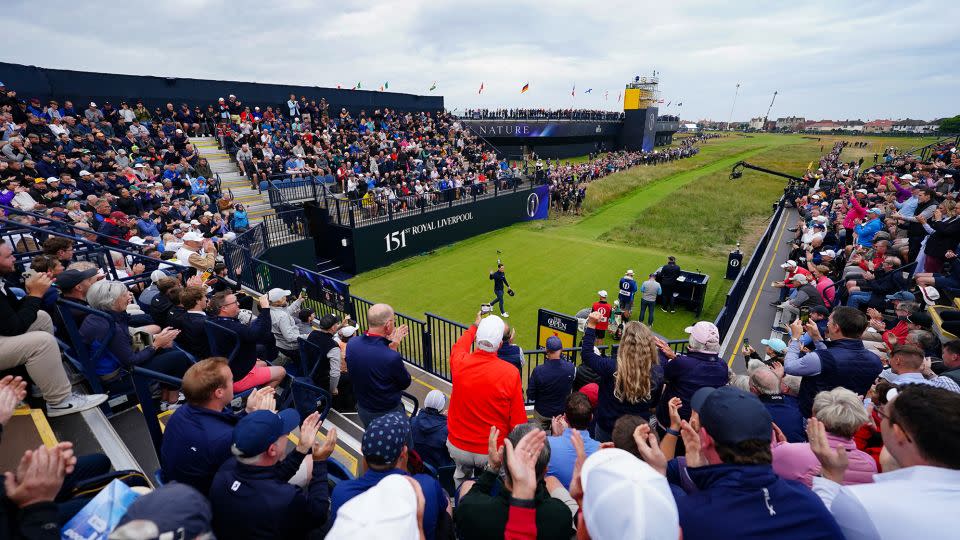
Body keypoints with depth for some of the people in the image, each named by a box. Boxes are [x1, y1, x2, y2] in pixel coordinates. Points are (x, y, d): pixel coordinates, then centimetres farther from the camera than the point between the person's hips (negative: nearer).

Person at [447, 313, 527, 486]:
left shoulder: (460, 362, -18)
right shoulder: (511, 373, -24)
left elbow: (460, 345, 8)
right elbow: (518, 420, -16)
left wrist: (475, 326, 26)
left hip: (458, 447, 2)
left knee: (462, 477, 30)